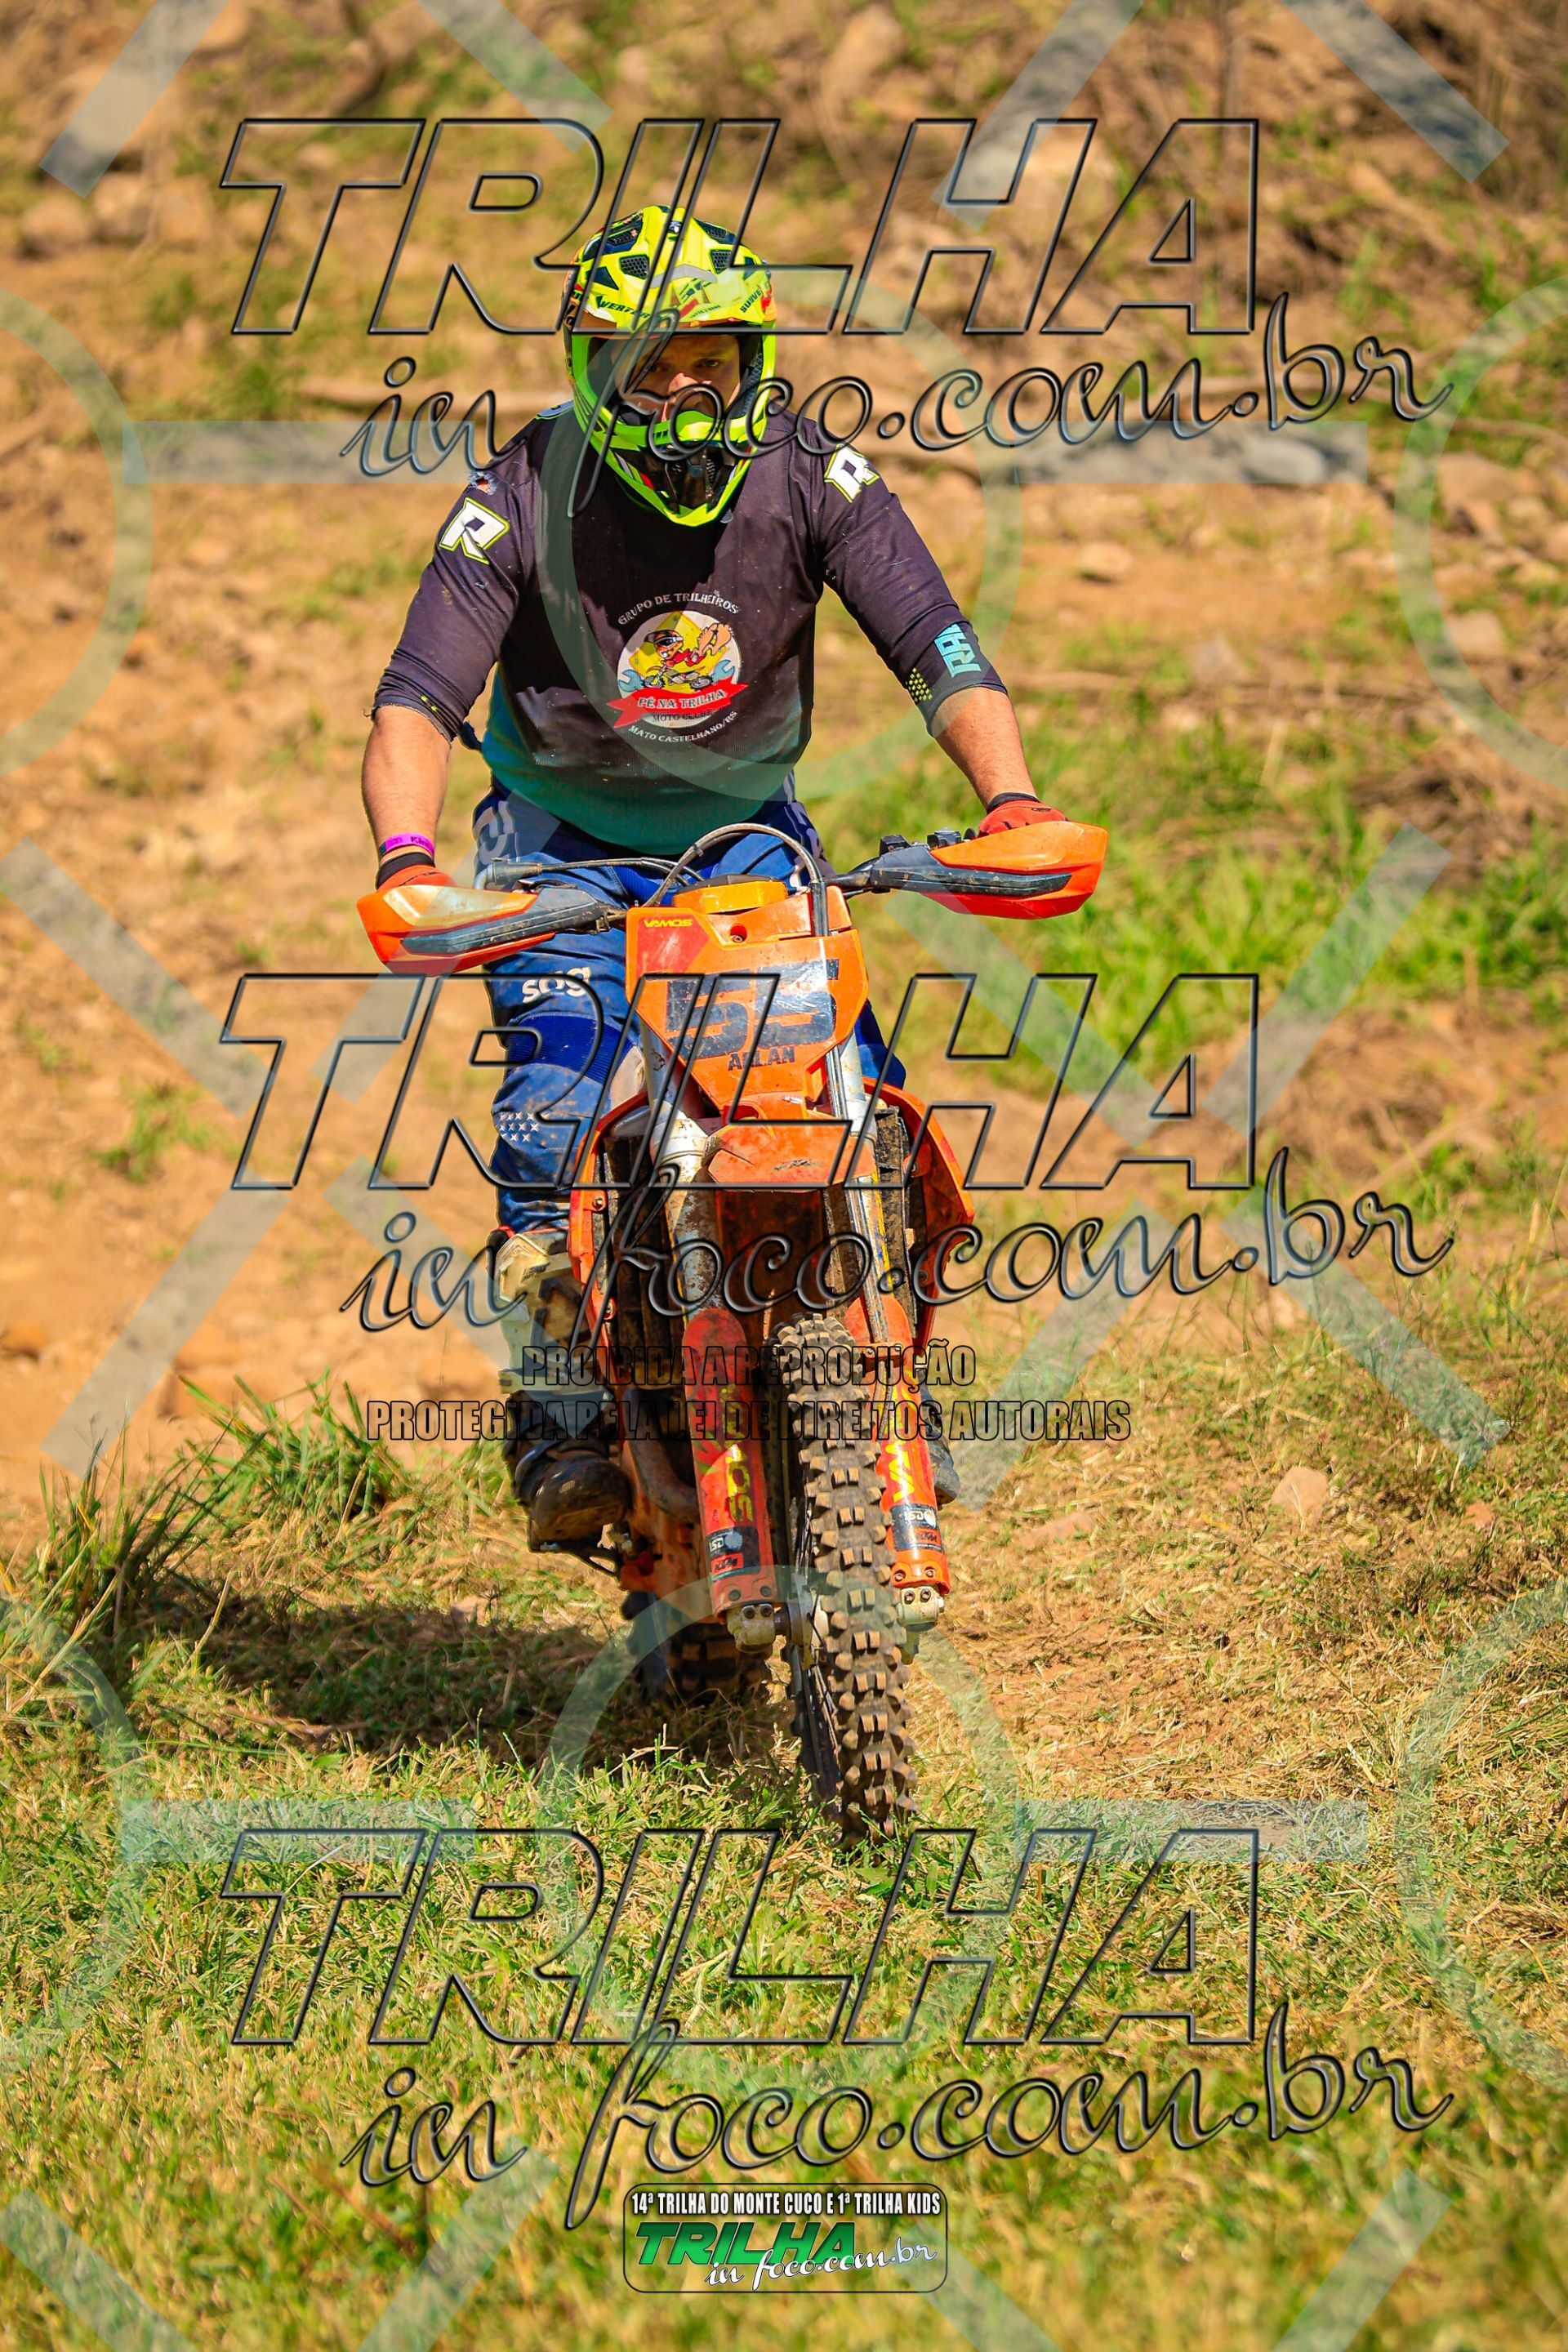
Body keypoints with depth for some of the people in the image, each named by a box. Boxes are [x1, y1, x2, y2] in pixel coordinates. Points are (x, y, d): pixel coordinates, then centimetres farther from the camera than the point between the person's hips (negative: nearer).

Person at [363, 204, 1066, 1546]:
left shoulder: (808, 478, -13)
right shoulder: (525, 501, -18)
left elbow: (938, 648, -19)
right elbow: (417, 703, -24)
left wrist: (1011, 801, -37)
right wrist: (407, 860, -43)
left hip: (747, 831, 2)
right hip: (562, 846, -2)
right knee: (561, 1092, -23)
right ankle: (558, 1411, -17)